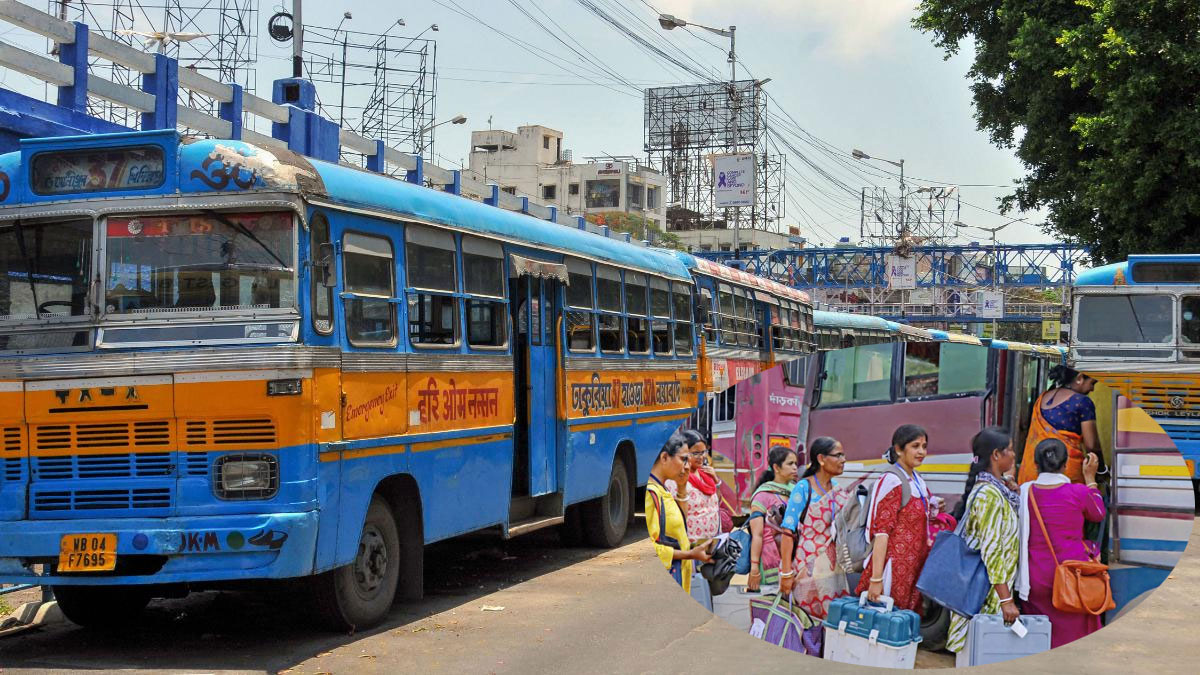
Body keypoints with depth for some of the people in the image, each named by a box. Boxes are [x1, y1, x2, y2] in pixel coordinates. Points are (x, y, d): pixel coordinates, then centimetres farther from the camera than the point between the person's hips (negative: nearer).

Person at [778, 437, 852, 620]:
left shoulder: (837, 490, 11)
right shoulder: (804, 488, -9)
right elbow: (788, 531, -14)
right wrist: (786, 573, -17)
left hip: (834, 568, 6)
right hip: (809, 569, -6)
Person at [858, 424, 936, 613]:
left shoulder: (917, 482, 15)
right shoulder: (892, 482, -11)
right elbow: (881, 532, -17)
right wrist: (876, 579, -22)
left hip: (914, 571, 8)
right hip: (895, 568, -8)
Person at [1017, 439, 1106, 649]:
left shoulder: (1025, 492, -5)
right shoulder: (1078, 493, -10)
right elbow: (1098, 515, 12)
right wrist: (1090, 477, 21)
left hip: (1036, 579, 2)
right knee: (1072, 635, 9)